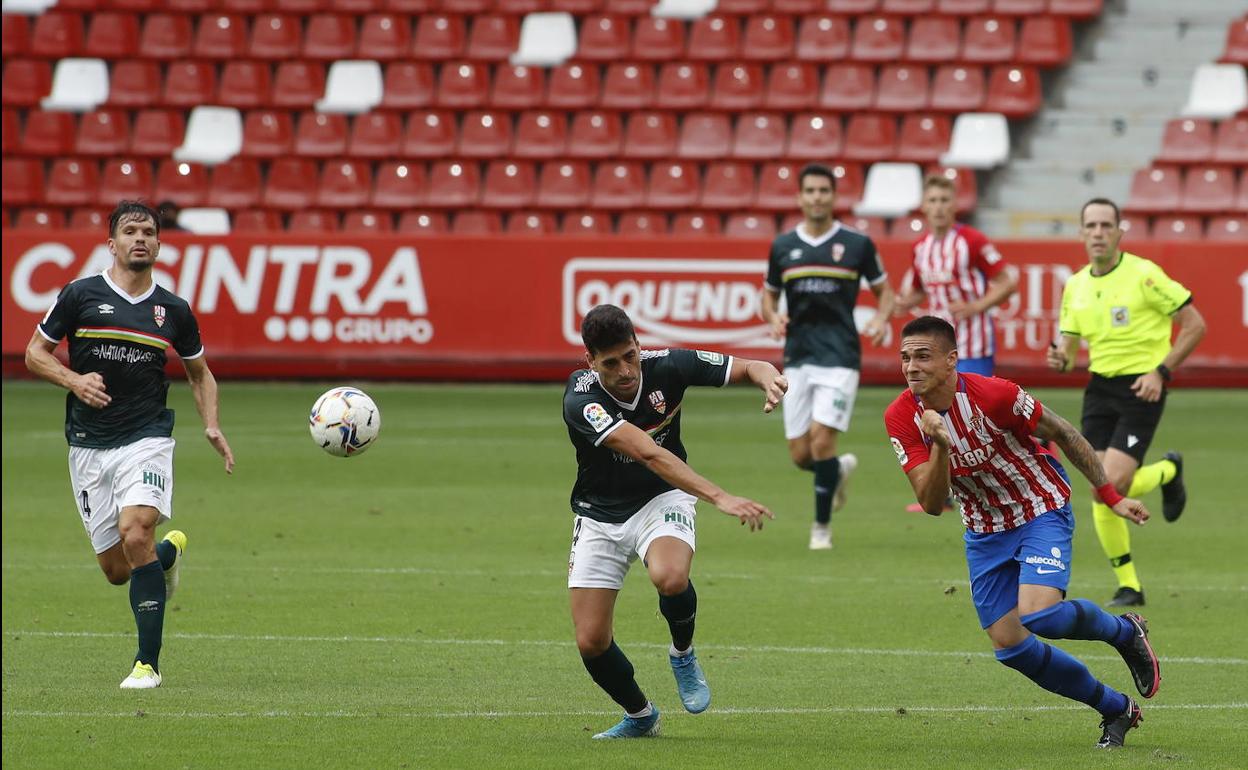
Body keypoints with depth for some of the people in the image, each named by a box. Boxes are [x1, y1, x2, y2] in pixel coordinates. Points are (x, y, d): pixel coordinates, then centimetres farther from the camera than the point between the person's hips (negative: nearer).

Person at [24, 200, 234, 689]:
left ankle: (148, 663, -17)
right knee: (116, 570, 3)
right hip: (89, 445, 1)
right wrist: (73, 379, -12)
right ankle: (169, 551, 41)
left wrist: (212, 427, 3)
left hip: (146, 440, -1)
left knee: (136, 535, -24)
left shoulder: (173, 311, 6)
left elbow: (200, 374, 19)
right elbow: (35, 353, 6)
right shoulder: (80, 296, 0)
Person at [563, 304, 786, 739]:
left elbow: (748, 367, -6)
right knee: (591, 641, -4)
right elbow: (649, 454, -39)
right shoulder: (580, 400, -28)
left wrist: (768, 378, -33)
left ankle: (683, 654, -1)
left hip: (660, 501, 0)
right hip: (600, 516, 0)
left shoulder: (667, 366, -17)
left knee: (670, 578, -34)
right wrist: (719, 497, -48)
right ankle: (640, 715, 25)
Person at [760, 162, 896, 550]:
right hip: (797, 357, 3)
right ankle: (840, 468, 36)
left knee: (821, 441, -15)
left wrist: (881, 319, -11)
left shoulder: (857, 244, 0)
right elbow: (769, 295, 18)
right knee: (800, 455, 1)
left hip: (840, 357, -3)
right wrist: (773, 317, -5)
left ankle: (822, 526, 2)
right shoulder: (783, 246, 7)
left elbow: (884, 290, 10)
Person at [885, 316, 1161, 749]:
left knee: (1038, 615, -27)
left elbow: (1062, 434, -11)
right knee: (1009, 646, 1)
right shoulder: (901, 418, -15)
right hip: (984, 531, 5)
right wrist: (940, 445, -37)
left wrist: (1110, 496, -8)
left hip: (1041, 513, -5)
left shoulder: (992, 395, -26)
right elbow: (932, 504, -19)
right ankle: (1116, 709, 19)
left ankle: (1124, 631, 5)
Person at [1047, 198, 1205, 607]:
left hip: (1141, 388, -5)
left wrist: (1161, 371, -15)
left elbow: (1195, 324, -7)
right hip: (1100, 388, 5)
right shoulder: (1075, 286, 8)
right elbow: (1070, 347, 18)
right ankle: (1128, 586, 8)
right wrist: (1061, 359, -7)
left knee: (1113, 485, -18)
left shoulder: (1144, 275, -10)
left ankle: (1168, 471, 16)